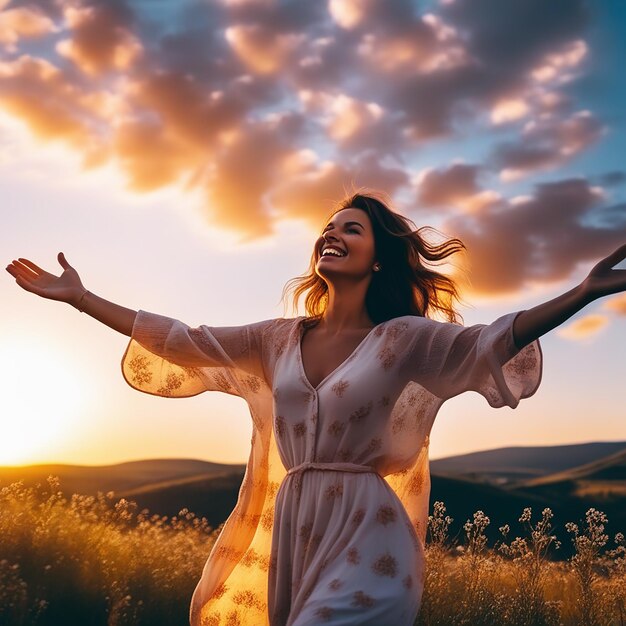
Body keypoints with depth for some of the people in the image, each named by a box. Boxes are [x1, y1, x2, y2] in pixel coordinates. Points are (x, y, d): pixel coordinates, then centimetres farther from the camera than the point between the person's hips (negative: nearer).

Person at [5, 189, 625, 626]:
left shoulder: (402, 338, -2)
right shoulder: (278, 339, 9)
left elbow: (491, 341, -14)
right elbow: (183, 343, 9)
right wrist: (79, 297, 9)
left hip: (366, 545, -4)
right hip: (288, 533, 5)